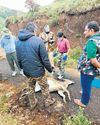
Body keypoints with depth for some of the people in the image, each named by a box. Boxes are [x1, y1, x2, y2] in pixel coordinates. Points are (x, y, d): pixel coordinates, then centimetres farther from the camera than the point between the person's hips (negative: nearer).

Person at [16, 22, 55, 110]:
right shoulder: (38, 40, -21)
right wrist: (50, 69, -1)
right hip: (38, 71, -5)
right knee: (44, 87, 19)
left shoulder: (18, 41, -2)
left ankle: (32, 104, 42)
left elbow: (19, 58, 7)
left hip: (27, 71, 5)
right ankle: (48, 101, 40)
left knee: (31, 88, 25)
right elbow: (45, 59, -17)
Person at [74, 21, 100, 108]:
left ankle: (84, 102, 32)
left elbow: (93, 60, -30)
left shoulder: (91, 41, -28)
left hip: (87, 70, -9)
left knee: (86, 86, 12)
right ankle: (86, 93, 54)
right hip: (92, 69, 9)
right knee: (88, 85, 30)